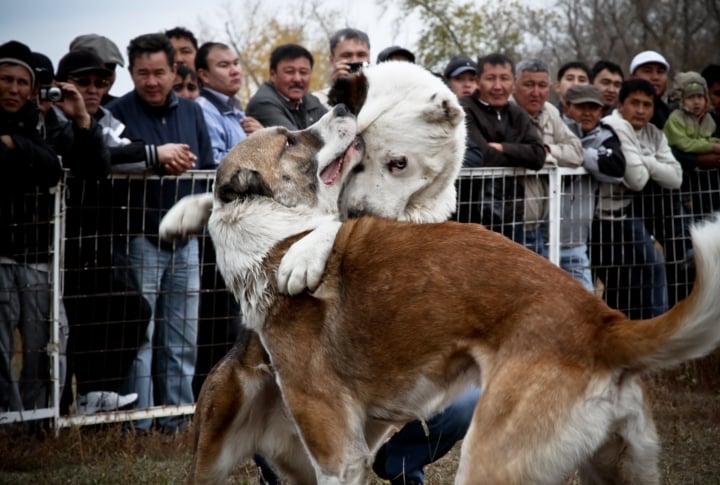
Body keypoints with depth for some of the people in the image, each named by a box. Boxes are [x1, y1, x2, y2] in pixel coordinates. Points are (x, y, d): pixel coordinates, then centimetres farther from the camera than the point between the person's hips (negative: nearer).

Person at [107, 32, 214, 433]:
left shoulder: (192, 112, 13)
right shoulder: (119, 113, -4)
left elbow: (210, 169, 15)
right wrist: (156, 155, -26)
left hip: (184, 239, 5)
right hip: (139, 239, -5)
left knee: (183, 340, 8)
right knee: (139, 337, -5)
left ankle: (178, 422, 16)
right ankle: (138, 426, 0)